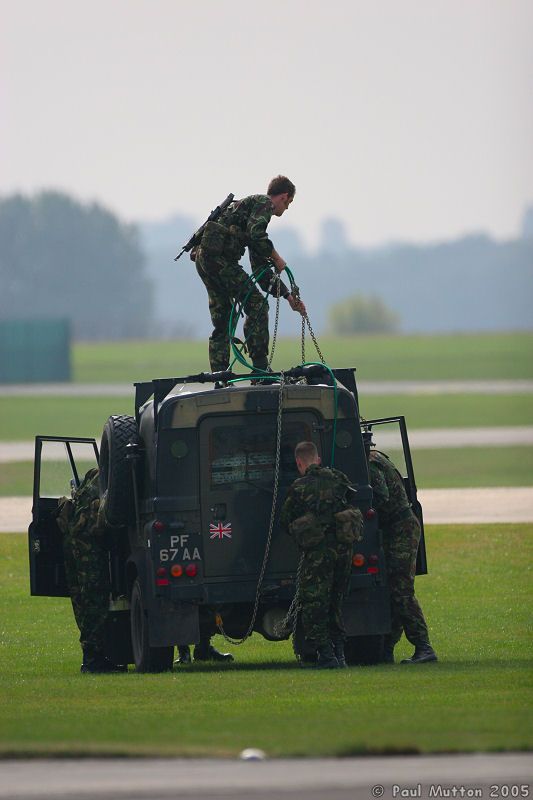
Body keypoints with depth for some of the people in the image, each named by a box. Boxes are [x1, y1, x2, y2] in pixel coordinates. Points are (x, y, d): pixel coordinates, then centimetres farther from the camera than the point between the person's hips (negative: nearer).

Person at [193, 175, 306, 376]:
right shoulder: (264, 203, 4)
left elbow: (260, 270, 30)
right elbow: (255, 233, -18)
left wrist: (289, 296, 28)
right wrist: (276, 257, -4)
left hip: (203, 258, 10)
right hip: (218, 256, -10)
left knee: (222, 324, 15)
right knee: (257, 305, -8)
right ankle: (260, 368, -11)